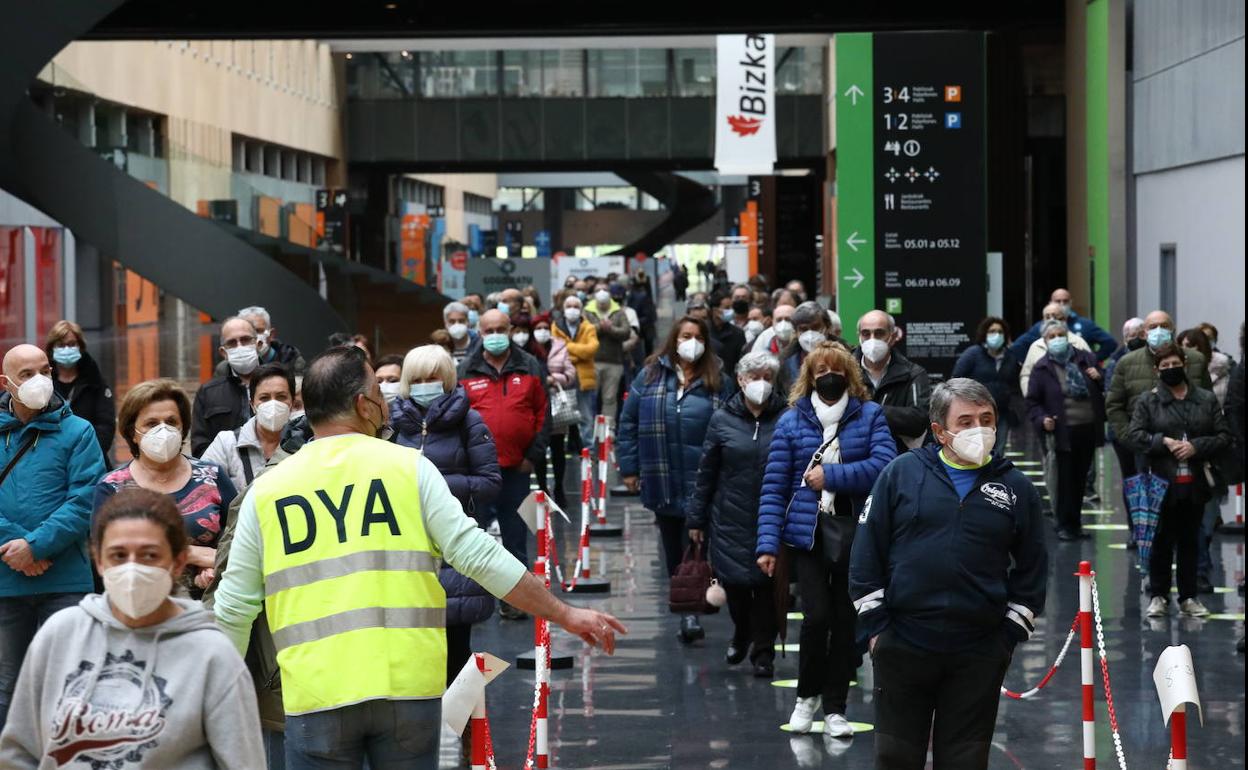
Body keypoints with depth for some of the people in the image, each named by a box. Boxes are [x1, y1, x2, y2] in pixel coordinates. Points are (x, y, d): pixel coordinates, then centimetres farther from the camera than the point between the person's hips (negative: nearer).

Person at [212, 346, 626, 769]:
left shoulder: (266, 490, 5)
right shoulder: (409, 466, 1)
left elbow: (233, 609, 7)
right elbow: (478, 554, -4)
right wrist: (564, 614, 3)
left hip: (316, 692, 0)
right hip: (408, 685, 0)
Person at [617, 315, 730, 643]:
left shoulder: (717, 382, 1)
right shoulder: (651, 375, 5)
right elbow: (628, 421, 8)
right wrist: (629, 467, 4)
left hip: (701, 481, -2)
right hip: (662, 482, 2)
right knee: (673, 549, 13)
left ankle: (691, 610, -6)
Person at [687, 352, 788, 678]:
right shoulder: (723, 420, 3)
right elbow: (706, 473, 7)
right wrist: (696, 519, 8)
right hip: (730, 520, 1)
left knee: (767, 586, 0)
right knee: (733, 582, 6)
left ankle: (763, 651, 15)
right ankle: (741, 635, 34)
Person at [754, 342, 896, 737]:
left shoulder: (870, 415, 3)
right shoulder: (792, 421, 2)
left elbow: (884, 464, -13)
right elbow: (774, 487, 0)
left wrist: (830, 475, -14)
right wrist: (767, 542, -7)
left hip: (857, 533, 1)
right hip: (810, 531, -1)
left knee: (846, 620, 6)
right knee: (817, 616, -12)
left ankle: (835, 707, 18)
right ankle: (807, 694, 13)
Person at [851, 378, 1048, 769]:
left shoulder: (1016, 488, 5)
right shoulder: (902, 473, 1)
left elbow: (1031, 570, 9)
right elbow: (866, 553, 1)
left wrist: (1009, 635, 3)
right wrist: (874, 626, -2)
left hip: (980, 655, 1)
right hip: (903, 645, -1)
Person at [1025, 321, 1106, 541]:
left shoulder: (1086, 359, 9)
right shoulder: (1041, 368, 0)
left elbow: (1105, 390, 17)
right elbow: (1033, 402, 2)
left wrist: (1099, 379, -4)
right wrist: (1042, 420, -15)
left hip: (1089, 429, 3)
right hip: (1064, 431, -3)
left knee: (1080, 478, 11)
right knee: (1066, 479, -2)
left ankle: (1075, 523, 22)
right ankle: (1065, 525, 8)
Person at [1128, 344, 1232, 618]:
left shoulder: (1207, 399, 7)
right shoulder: (1148, 401, 3)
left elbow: (1224, 436, 4)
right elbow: (1134, 435, -3)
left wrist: (1196, 446, -12)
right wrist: (1164, 442, -16)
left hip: (1195, 482, 2)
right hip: (1162, 482, -2)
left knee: (1191, 541, 9)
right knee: (1162, 541, 2)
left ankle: (1189, 597, 18)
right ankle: (1158, 596, 12)